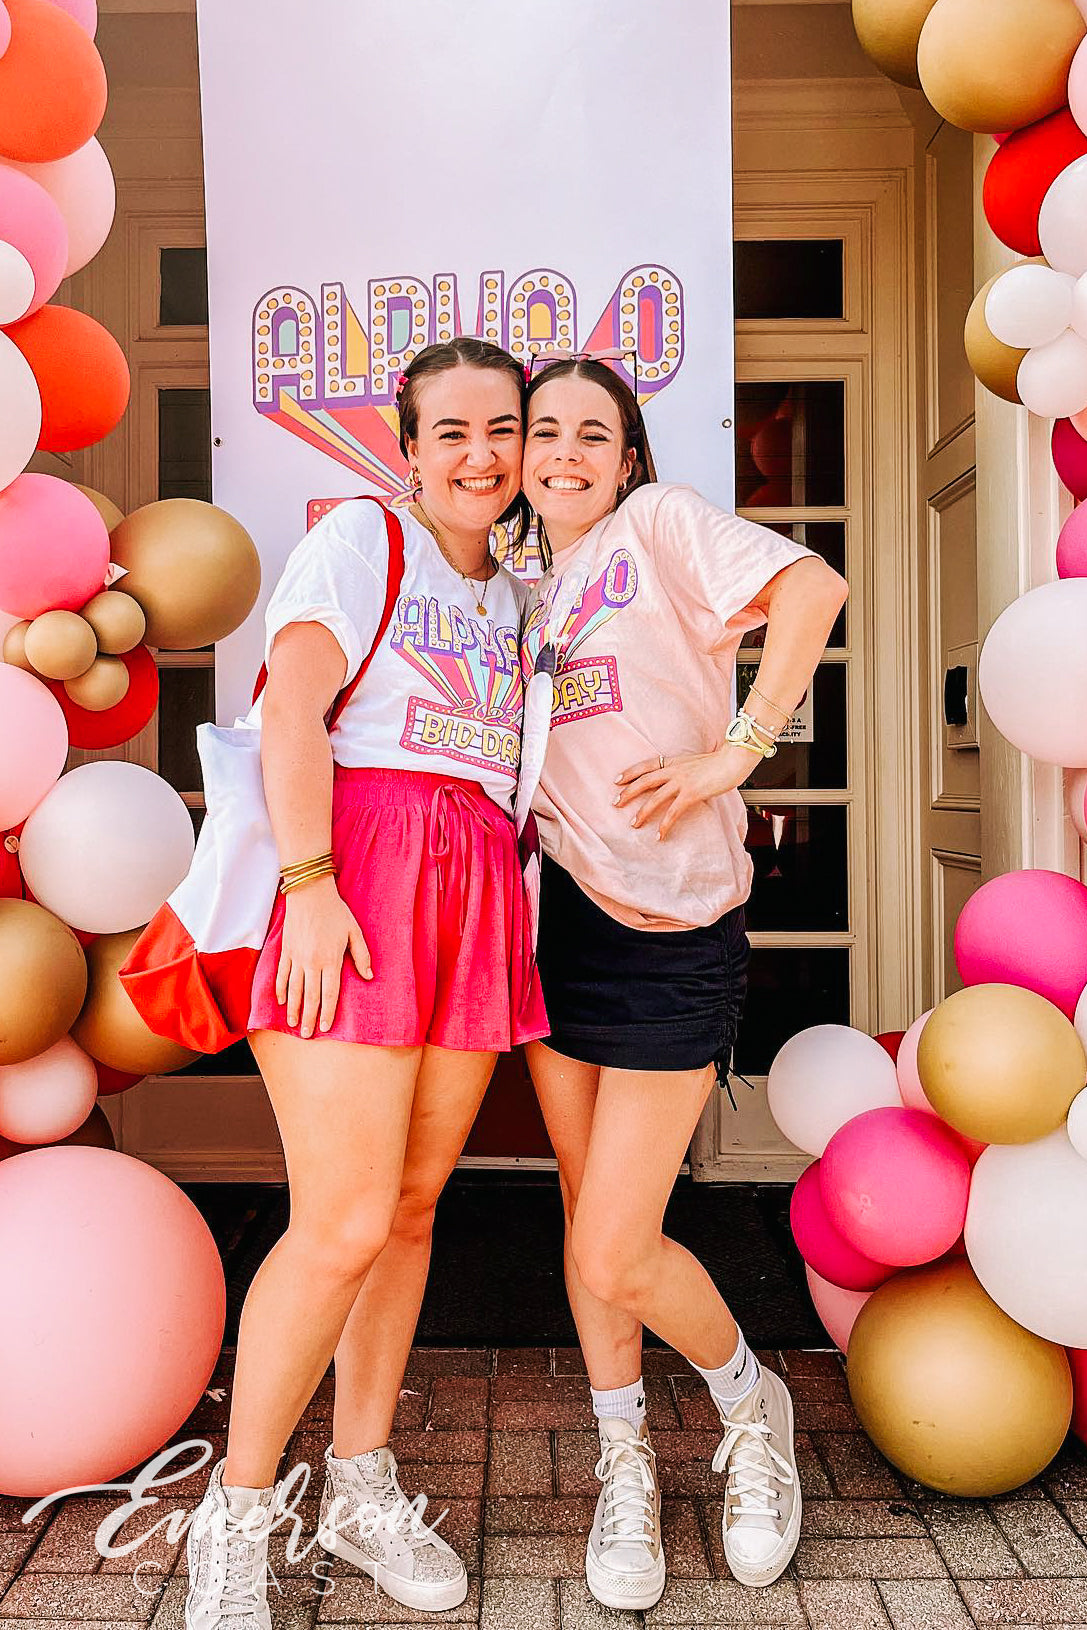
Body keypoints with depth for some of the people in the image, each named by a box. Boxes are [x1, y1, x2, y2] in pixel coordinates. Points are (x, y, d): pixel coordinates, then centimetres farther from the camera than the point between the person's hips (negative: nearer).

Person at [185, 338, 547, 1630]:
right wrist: (311, 883, -18)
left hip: (479, 890, 7)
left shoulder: (512, 595, 23)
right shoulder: (360, 536, 3)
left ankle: (362, 1487, 27)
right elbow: (290, 708, -9)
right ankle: (234, 1519, 12)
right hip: (356, 872, -6)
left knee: (413, 1201, 10)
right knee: (344, 1225, -9)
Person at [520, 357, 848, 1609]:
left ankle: (750, 1405, 27)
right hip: (566, 919, 6)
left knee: (614, 1261, -5)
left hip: (674, 936, -6)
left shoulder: (658, 521, -2)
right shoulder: (532, 596, 17)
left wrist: (733, 753, -21)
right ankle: (626, 1469, 34)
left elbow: (814, 585, -18)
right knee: (586, 1216, 13)